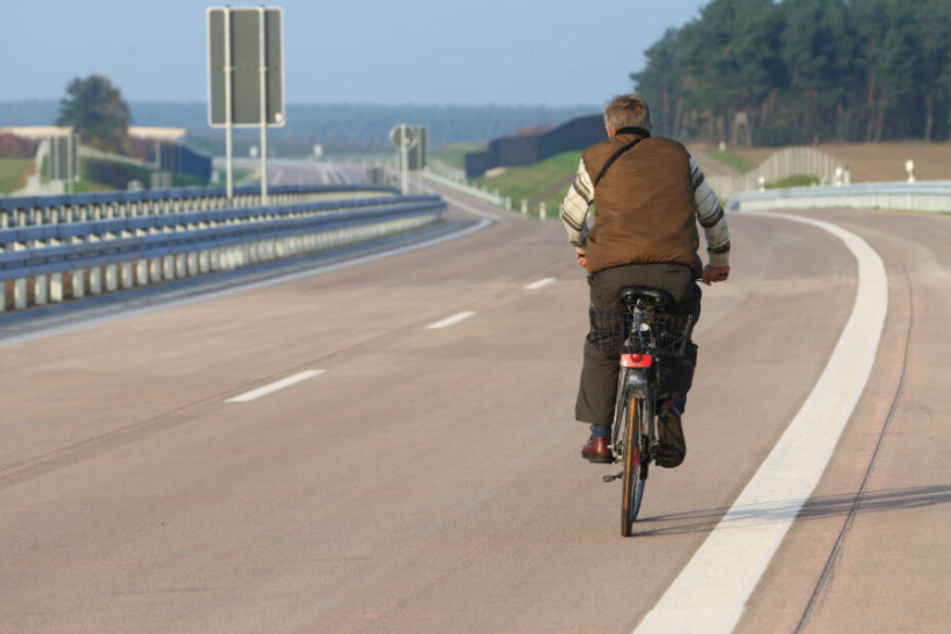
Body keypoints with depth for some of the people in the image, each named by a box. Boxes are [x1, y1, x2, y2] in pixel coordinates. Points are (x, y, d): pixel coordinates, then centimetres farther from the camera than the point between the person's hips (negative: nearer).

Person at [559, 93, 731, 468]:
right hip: (675, 273, 1)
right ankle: (671, 406, -5)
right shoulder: (677, 156, 20)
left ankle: (600, 436, 15)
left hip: (613, 271, -1)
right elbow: (712, 214, 27)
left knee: (602, 349, 22)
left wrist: (581, 248, 48)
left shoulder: (596, 159, 16)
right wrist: (718, 262, 43)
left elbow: (572, 215, 27)